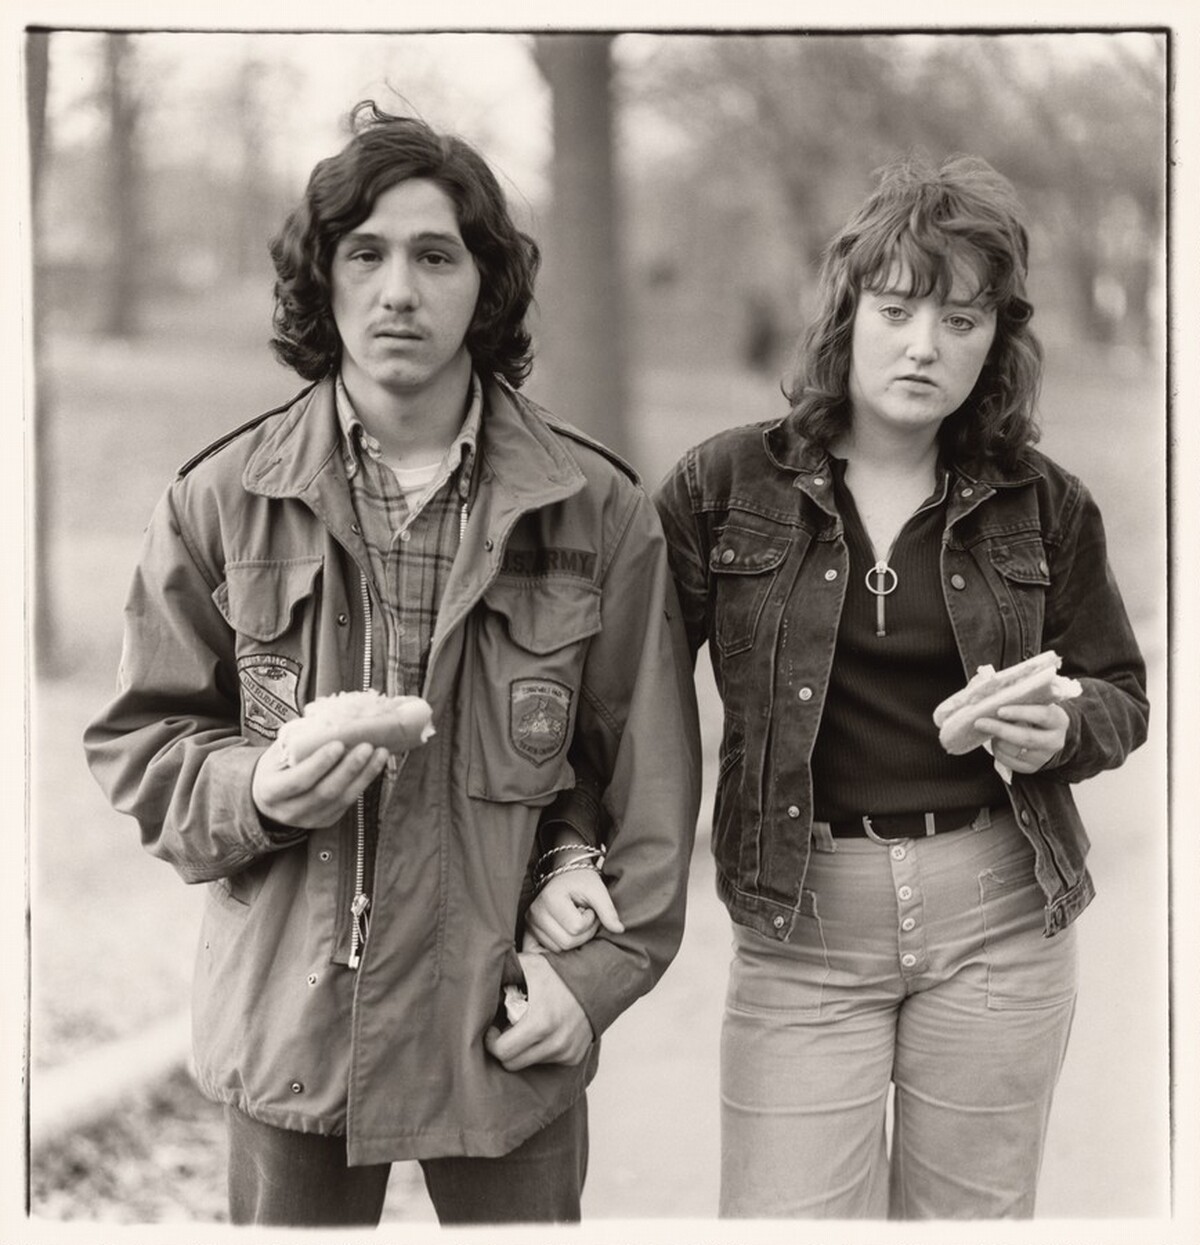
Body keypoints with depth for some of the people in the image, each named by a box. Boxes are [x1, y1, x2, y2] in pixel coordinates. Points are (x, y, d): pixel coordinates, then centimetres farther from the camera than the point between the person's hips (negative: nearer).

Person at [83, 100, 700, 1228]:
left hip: (507, 1029, 0)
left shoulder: (597, 511, -2)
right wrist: (253, 791, -15)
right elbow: (138, 743, 4)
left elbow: (649, 774, 2)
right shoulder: (221, 501, -2)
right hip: (289, 1023, 0)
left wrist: (601, 970, -5)